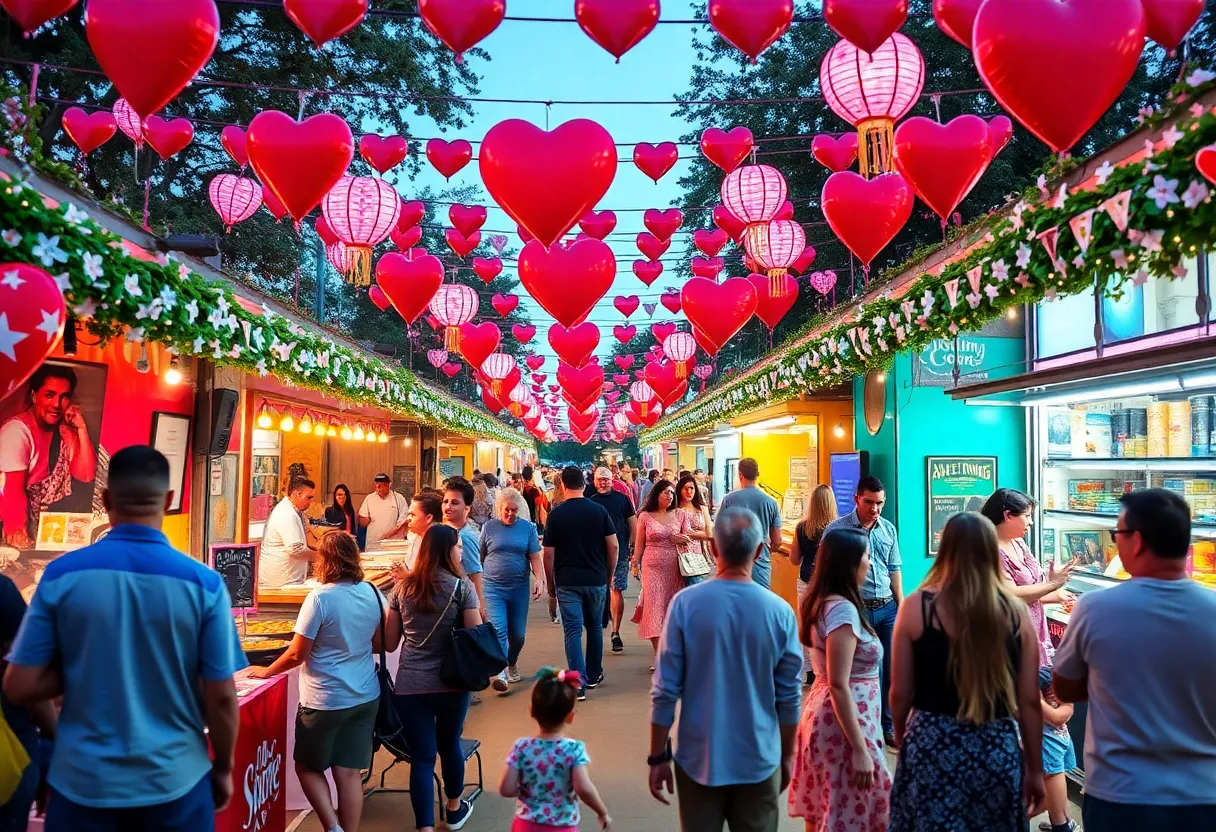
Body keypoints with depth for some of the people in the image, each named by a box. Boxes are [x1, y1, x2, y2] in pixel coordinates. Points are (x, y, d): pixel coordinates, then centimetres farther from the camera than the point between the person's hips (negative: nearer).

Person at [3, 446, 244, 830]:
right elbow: (221, 697, -8)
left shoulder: (63, 575, -9)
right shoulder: (203, 583, -12)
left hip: (84, 781, 1)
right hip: (174, 780, 0)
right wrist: (223, 768, 7)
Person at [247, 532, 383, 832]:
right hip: (366, 696, 5)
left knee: (308, 766, 15)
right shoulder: (373, 593, -1)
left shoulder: (320, 598, -18)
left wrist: (267, 671, 3)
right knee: (349, 772, 11)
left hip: (326, 700, -5)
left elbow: (297, 654, -13)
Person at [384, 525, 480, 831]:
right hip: (451, 682, -1)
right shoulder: (462, 586, -8)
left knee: (421, 756, 6)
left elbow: (389, 643, 6)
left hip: (409, 685, 1)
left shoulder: (402, 587, 2)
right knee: (450, 744, 20)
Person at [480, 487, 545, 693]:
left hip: (519, 588, 2)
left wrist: (539, 579, -12)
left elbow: (535, 557, 1)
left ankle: (512, 663, 36)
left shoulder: (528, 528, 4)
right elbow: (479, 557, 7)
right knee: (498, 629, -15)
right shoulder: (489, 527, 3)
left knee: (518, 634, 10)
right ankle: (500, 672, -17)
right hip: (493, 587, -2)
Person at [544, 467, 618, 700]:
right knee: (595, 626, 18)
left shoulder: (556, 514, -5)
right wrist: (609, 574, 11)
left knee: (573, 630, 0)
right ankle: (594, 675, 29)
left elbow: (548, 553, -4)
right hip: (596, 580, 2)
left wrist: (551, 580, 7)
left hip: (567, 581, -2)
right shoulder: (599, 510, -1)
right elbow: (613, 546, -2)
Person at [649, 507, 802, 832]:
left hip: (699, 759, -1)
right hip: (759, 760, 1)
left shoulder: (686, 604, -14)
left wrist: (658, 756, 0)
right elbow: (788, 695, -2)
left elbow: (665, 690, -11)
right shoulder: (780, 612, -10)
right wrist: (787, 755, 13)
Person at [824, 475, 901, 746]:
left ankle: (888, 726, 27)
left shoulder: (888, 529, 6)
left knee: (890, 669, 11)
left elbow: (894, 570, 13)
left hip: (887, 608, 5)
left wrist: (901, 607, 10)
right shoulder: (837, 529, -10)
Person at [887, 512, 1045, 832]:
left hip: (931, 745, -1)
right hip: (998, 750, 2)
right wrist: (1035, 770, 11)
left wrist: (901, 738, 15)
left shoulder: (917, 606, -9)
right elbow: (1030, 701, 0)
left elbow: (900, 693, -3)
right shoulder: (1016, 613, -4)